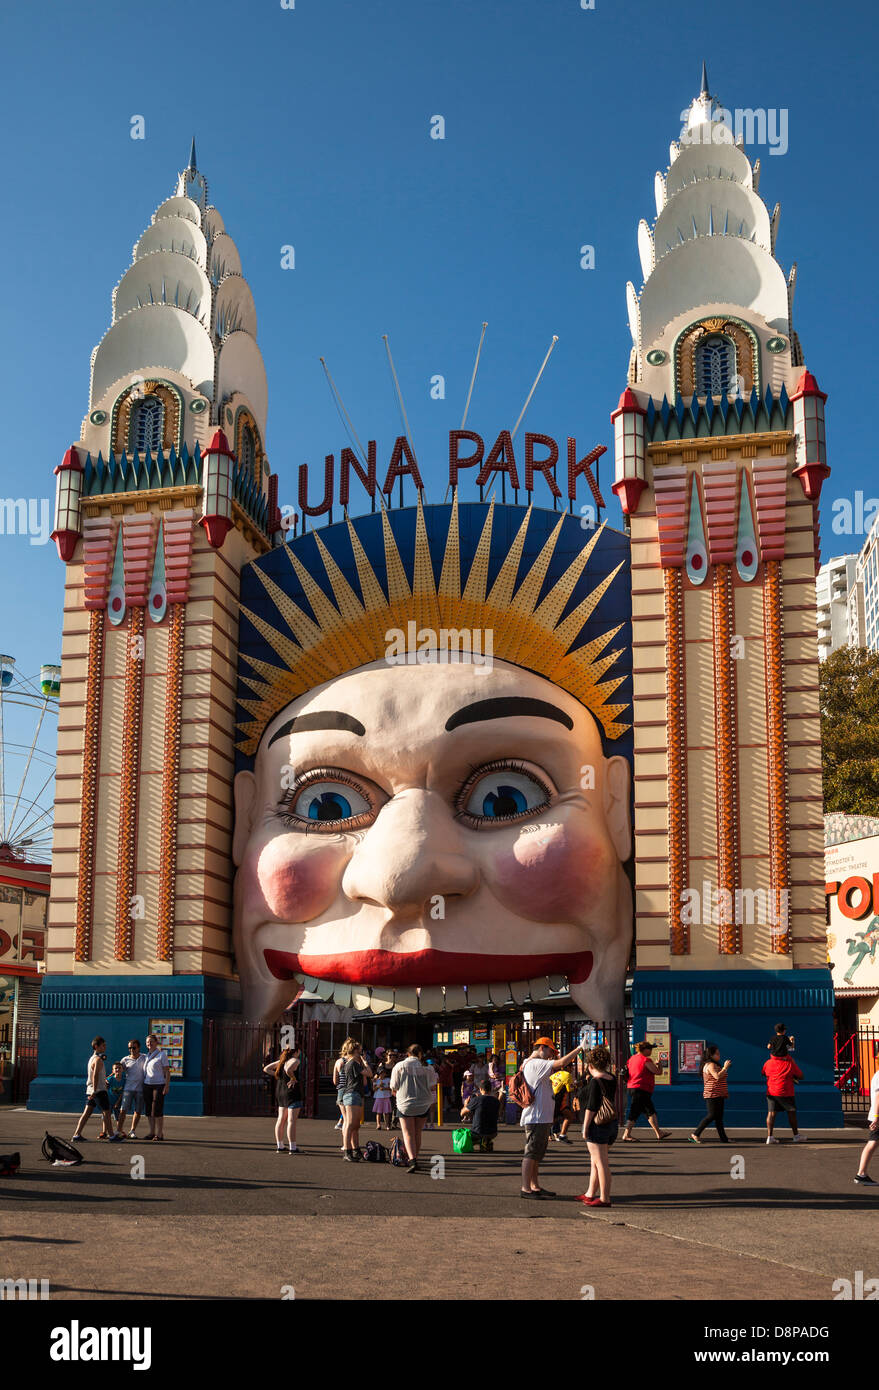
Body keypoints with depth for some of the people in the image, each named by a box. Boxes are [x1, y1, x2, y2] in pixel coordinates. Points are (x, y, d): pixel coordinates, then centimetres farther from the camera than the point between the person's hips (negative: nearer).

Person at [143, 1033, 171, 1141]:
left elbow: (167, 1072, -4)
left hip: (158, 1085, -6)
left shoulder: (162, 1055, -2)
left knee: (157, 1110, -8)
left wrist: (167, 1086, -13)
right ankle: (152, 1132, 14)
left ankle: (160, 1134, -3)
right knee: (148, 1110, 6)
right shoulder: (146, 1056, 14)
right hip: (147, 1085, 6)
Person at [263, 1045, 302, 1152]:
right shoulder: (295, 1061, -12)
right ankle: (292, 1147, -4)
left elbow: (266, 1069, 16)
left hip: (280, 1092, 8)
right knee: (292, 1120, -5)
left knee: (281, 1119, 13)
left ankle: (279, 1145, 18)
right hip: (292, 1091, -8)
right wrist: (293, 1078, -16)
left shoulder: (282, 1060, 12)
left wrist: (278, 1076, 11)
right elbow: (288, 1070, -33)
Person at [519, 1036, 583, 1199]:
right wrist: (579, 1049, -18)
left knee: (537, 1154, 15)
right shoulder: (535, 1064, -14)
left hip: (542, 1118, 11)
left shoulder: (529, 1064, 18)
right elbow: (561, 1063, -23)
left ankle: (535, 1186, 21)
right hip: (536, 1118, -11)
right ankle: (526, 1188, -3)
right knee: (531, 1153, -6)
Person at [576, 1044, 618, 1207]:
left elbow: (591, 1107, -18)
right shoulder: (612, 1079, 6)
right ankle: (590, 1194, 26)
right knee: (595, 1161, 18)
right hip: (612, 1125, 9)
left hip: (597, 1126, -9)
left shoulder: (595, 1082, -16)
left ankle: (604, 1198, -5)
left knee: (601, 1163, -6)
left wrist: (585, 1127, -12)